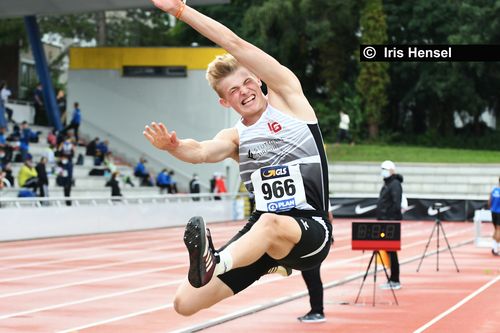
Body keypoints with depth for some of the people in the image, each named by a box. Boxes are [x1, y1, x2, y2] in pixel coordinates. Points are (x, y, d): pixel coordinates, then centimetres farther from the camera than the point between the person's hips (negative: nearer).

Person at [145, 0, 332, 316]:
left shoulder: (288, 98, 3)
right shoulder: (234, 137, 12)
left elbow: (236, 45, -4)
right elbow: (201, 152, -11)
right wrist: (172, 146, -33)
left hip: (310, 228, -5)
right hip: (260, 232, 5)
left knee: (271, 223, -44)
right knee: (185, 302, -7)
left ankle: (215, 263, -70)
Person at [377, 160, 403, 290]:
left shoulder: (395, 184, -11)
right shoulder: (387, 184, 18)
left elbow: (396, 205, -19)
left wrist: (391, 219, -21)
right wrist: (381, 219, 14)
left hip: (391, 223, -9)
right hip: (385, 223, 9)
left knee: (391, 251, -6)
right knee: (389, 250, 12)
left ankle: (395, 281, -1)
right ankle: (392, 280, 18)